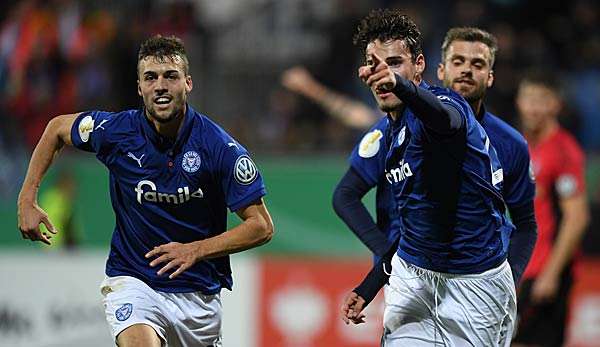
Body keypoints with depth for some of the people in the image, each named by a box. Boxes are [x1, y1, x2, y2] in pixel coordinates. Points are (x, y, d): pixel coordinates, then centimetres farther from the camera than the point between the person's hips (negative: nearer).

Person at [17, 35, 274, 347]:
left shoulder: (219, 146, -15)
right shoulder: (115, 131, -11)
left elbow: (261, 226, -11)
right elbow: (57, 128, 11)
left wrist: (196, 250, -22)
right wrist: (27, 198, 4)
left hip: (198, 291, 1)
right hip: (132, 281, -1)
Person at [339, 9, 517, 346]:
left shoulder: (442, 102, -15)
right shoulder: (387, 138, 10)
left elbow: (445, 117, -43)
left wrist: (401, 86, -64)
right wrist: (367, 291, 14)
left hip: (474, 285, -7)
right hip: (412, 276, 7)